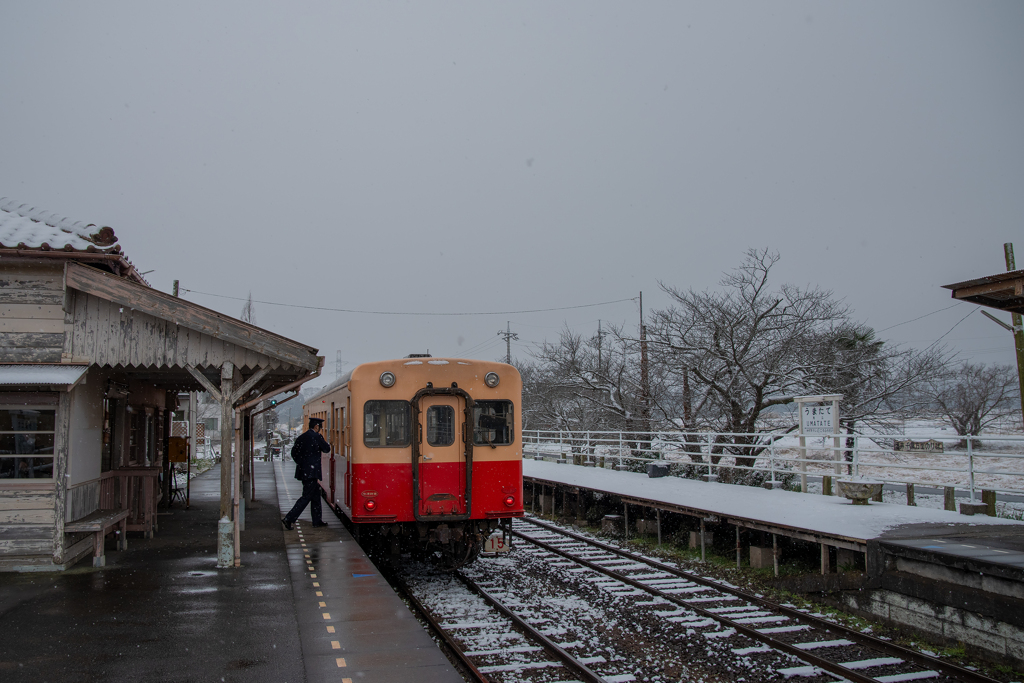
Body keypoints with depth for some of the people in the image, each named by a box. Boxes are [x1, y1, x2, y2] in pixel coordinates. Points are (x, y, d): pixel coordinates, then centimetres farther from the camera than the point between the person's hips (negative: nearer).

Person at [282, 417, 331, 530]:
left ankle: (317, 520, 22)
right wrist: (321, 436, 7)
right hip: (312, 472, -9)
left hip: (303, 471, 9)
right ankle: (288, 518, -10)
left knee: (315, 496, 17)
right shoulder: (316, 436, -12)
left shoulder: (301, 437, 10)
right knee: (306, 497, -5)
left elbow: (294, 452, 14)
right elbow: (327, 449, -1)